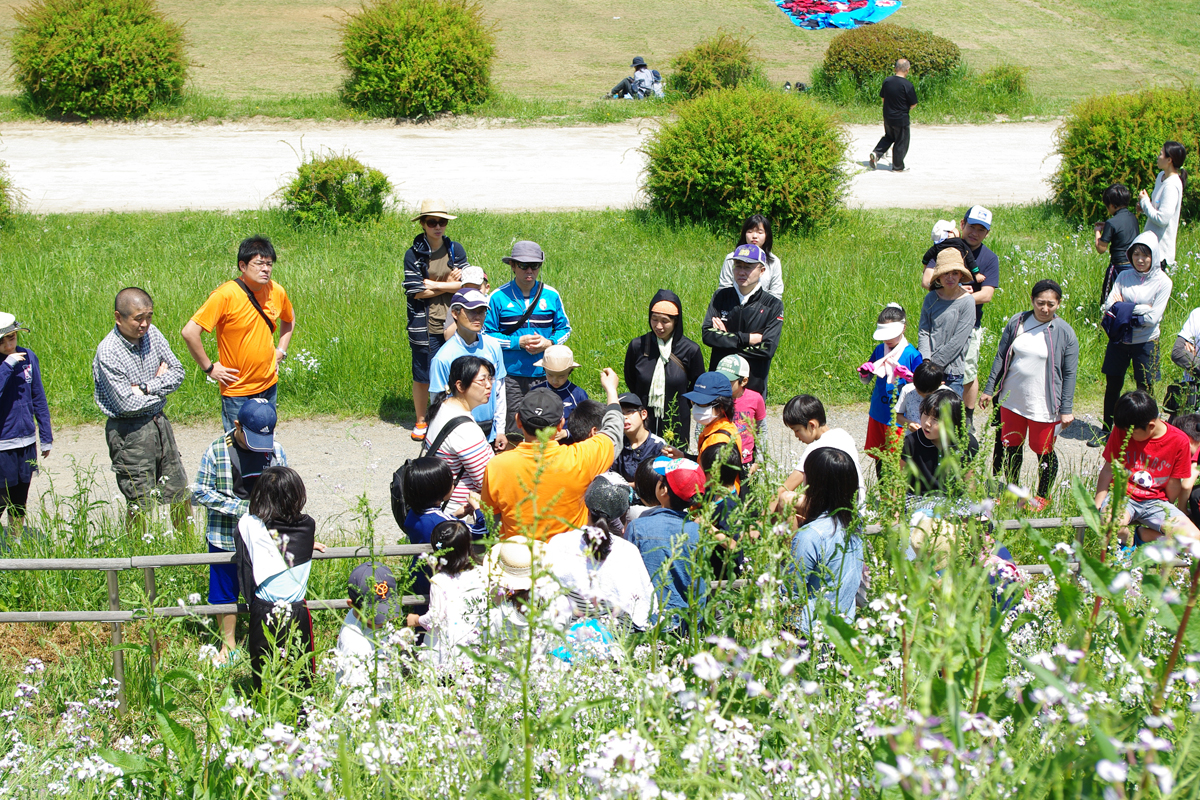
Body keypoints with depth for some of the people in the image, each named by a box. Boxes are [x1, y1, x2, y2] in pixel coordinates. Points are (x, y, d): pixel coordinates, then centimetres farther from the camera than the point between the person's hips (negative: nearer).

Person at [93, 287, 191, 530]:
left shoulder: (151, 333, -1)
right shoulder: (108, 353, -20)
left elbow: (177, 371, 1)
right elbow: (127, 404, -22)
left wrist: (146, 388, -14)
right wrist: (161, 384, -7)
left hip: (159, 422, 6)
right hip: (129, 431, -6)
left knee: (180, 493, 13)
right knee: (141, 503, 1)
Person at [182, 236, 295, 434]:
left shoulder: (276, 291, 1)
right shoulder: (225, 295, -18)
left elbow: (289, 319, 24)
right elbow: (190, 332, -21)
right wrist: (209, 368, -15)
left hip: (269, 386, 6)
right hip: (237, 391, -6)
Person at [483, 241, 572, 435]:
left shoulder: (551, 296, 6)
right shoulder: (498, 297, -1)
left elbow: (564, 329, 14)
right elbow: (486, 334, 0)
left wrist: (548, 343, -7)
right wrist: (518, 342, -12)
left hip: (544, 375, 2)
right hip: (511, 374, -2)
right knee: (513, 432, -2)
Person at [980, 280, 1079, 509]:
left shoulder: (1065, 333, -8)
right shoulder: (1017, 322, 0)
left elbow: (1070, 374, -5)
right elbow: (1001, 357, 8)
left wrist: (1066, 410, -7)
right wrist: (989, 390, 8)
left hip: (1044, 405, -3)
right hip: (1012, 400, 4)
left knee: (1043, 451, 7)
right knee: (1011, 447, 15)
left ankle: (1043, 496, 29)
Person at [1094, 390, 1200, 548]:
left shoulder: (1179, 441, -9)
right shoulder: (1121, 431, -6)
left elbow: (1173, 485, 1)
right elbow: (1108, 469, -1)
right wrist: (1096, 507, -7)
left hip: (1155, 502, 2)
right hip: (1121, 496, -1)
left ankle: (1138, 534, 0)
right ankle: (1128, 540, -1)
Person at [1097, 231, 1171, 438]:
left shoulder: (1162, 282, -8)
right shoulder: (1124, 277, 1)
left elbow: (1153, 318, -15)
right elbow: (1109, 306, -10)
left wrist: (1123, 307, -13)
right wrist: (1139, 309, -18)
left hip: (1145, 343, -3)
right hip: (1119, 339, 3)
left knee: (1144, 390, 3)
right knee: (1112, 386, 12)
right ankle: (1107, 431, 25)